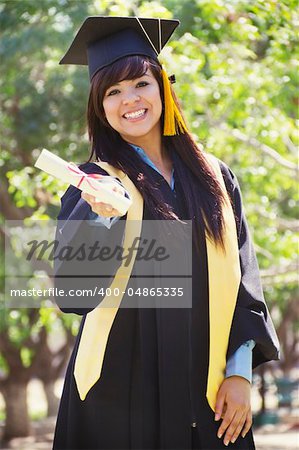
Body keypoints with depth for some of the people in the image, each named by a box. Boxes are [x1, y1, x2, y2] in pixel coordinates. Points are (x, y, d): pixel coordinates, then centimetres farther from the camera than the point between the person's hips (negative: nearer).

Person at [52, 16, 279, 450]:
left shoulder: (214, 178, 9)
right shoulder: (95, 183, 0)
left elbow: (241, 281, 7)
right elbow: (70, 291, -14)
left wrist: (240, 372, -3)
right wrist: (103, 216, -31)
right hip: (122, 394, -2)